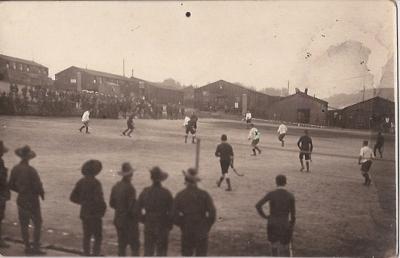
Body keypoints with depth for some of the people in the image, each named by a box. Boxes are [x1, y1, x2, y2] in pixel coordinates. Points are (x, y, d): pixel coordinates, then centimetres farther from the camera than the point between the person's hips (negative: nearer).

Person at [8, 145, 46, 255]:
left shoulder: (15, 169, -1)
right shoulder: (31, 170, -20)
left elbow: (11, 185, 6)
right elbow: (38, 185, -19)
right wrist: (41, 193, 1)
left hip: (21, 200, 6)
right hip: (32, 200, -6)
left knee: (24, 225, 11)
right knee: (37, 224, 5)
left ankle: (27, 247, 17)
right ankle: (36, 247, 4)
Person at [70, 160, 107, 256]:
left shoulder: (81, 182, 3)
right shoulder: (95, 183, -19)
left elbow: (73, 197, 8)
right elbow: (98, 199, -23)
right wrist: (103, 208, -5)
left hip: (84, 214, 7)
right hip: (95, 214, -7)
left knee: (87, 236, 16)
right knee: (98, 237, 3)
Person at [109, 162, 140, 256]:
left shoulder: (116, 187, 1)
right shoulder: (130, 188, -20)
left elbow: (112, 204, 9)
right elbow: (132, 207, -20)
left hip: (118, 219, 7)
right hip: (129, 220, -7)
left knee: (121, 245, 14)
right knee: (134, 245, 2)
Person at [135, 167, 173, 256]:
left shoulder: (145, 192, -4)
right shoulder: (166, 193, -13)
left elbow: (138, 209, 1)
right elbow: (171, 211, -10)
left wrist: (143, 220, 13)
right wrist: (169, 225, 3)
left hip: (148, 226, 3)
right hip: (162, 227, -3)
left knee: (148, 252, 14)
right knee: (161, 252, 7)